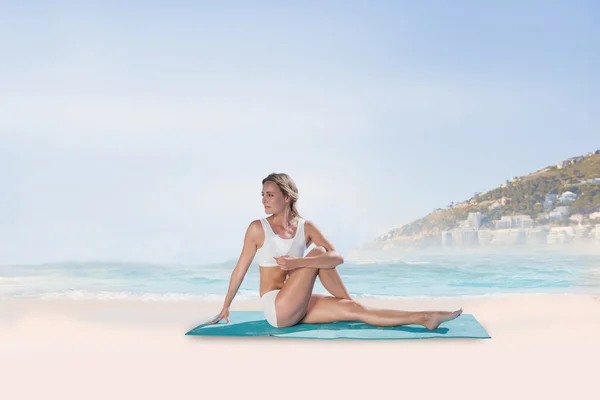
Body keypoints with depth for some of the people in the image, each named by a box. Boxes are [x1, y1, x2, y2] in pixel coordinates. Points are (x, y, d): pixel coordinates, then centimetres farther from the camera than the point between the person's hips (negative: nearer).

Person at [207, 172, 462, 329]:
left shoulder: (306, 227, 2)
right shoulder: (258, 228, -6)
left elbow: (337, 257, -12)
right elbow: (240, 269, 0)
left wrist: (298, 262, -26)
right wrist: (226, 307, 5)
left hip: (297, 308, 4)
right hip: (276, 309, -4)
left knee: (353, 309, -10)